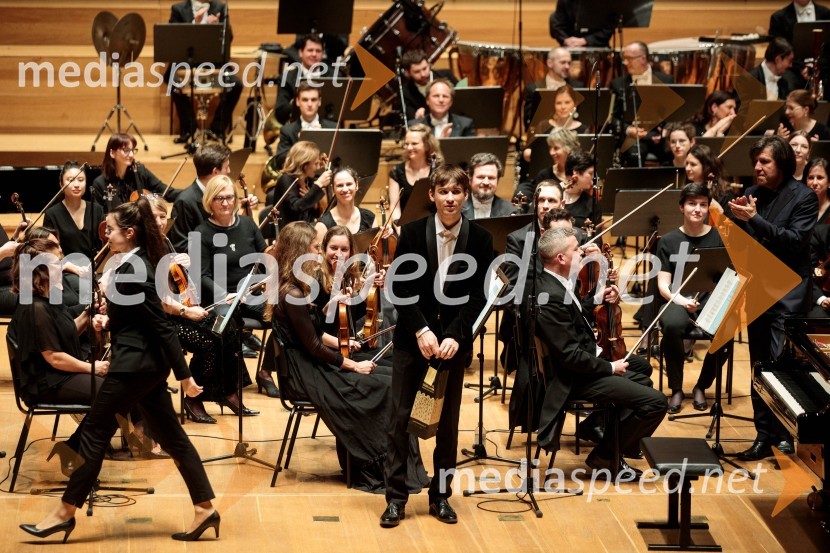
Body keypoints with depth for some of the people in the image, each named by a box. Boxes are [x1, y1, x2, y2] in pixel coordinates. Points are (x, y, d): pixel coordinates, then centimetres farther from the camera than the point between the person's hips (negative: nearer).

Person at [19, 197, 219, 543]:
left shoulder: (132, 271, -19)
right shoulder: (138, 264, 10)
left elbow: (161, 326, -20)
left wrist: (184, 375, -20)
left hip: (134, 364, -10)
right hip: (148, 365, 10)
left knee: (95, 433, -1)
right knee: (171, 437, 10)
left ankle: (65, 513, 6)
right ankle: (205, 509, 10)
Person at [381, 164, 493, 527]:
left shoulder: (480, 239, -3)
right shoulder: (413, 232, -4)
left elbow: (478, 296, -4)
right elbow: (399, 287, -5)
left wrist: (454, 335, -15)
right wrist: (421, 330, -15)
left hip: (454, 340, 1)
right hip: (412, 337, -1)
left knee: (448, 421, 7)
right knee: (401, 418, -1)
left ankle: (441, 495, 17)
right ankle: (396, 497, 5)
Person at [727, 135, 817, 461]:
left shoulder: (803, 197, -6)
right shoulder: (753, 194, 9)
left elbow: (796, 240, -17)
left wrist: (754, 219, -21)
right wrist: (738, 216, -11)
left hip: (788, 292, -6)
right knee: (759, 366, 8)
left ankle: (785, 434, -7)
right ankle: (765, 436, 14)